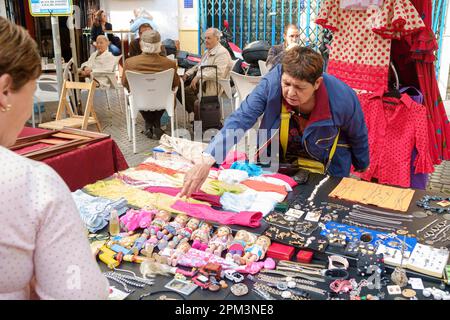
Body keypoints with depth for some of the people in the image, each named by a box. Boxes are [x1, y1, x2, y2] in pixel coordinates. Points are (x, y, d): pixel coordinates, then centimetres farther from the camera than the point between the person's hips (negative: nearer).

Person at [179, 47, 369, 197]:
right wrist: (206, 161, -54)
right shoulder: (271, 83, -33)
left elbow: (358, 136, -10)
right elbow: (239, 120, -39)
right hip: (277, 162, 1)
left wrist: (361, 168, 9)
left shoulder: (343, 99, -31)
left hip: (327, 168, -1)